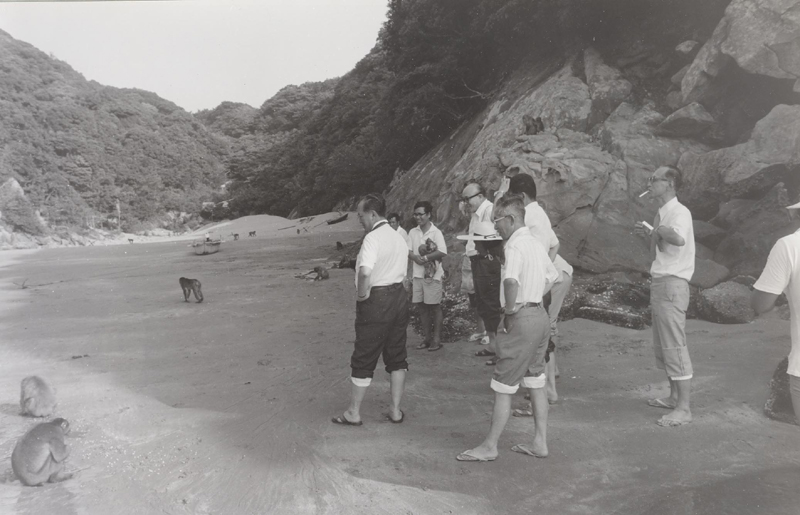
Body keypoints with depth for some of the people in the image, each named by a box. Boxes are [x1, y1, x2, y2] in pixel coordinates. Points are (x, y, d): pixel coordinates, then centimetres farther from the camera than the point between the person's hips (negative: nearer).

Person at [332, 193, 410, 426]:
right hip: (399, 297, 8)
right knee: (397, 356, 15)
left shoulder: (372, 238, -16)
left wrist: (362, 294, -17)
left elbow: (365, 272, -33)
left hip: (376, 300, -8)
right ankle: (396, 410, 23)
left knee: (364, 358, 5)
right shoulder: (399, 238, 11)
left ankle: (353, 413, 18)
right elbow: (402, 269, 13)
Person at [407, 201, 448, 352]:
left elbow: (442, 252, -17)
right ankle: (427, 337, 20)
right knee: (422, 307, 9)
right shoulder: (413, 232, 8)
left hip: (433, 275, -5)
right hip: (418, 274, 5)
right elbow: (408, 251, 4)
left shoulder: (436, 232, -7)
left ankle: (436, 339, 11)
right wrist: (416, 258, -16)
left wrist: (425, 257, -17)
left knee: (435, 307, 2)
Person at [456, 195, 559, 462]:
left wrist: (510, 310, -21)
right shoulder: (535, 243, 11)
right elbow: (551, 276, 26)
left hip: (522, 319, -9)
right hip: (540, 314, 9)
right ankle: (539, 443, 25)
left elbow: (511, 280, -35)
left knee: (503, 387, 1)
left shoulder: (515, 245, -17)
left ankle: (489, 447, 11)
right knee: (535, 382, 16)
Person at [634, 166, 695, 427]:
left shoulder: (679, 212, -14)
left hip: (672, 285, -10)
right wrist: (649, 233, 7)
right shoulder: (662, 214, 14)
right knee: (662, 346, 17)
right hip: (659, 283, 10)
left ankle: (684, 408, 4)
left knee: (674, 346, -5)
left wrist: (659, 229, -19)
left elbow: (679, 239, -36)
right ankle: (674, 397, 30)